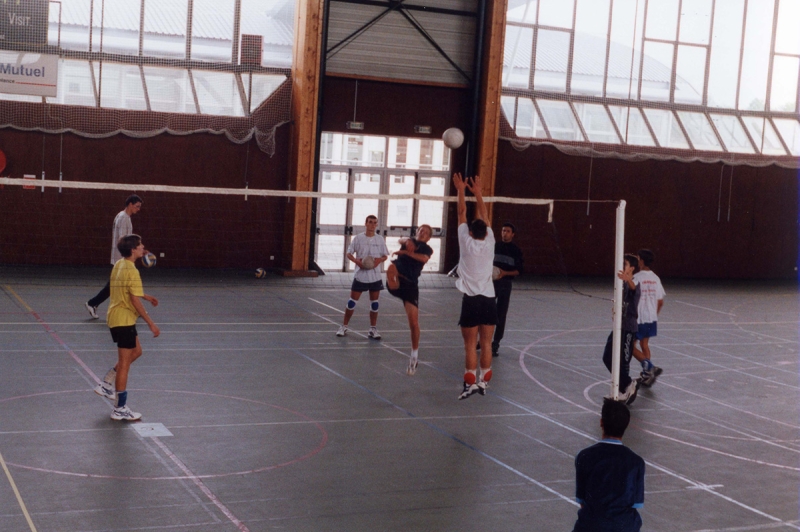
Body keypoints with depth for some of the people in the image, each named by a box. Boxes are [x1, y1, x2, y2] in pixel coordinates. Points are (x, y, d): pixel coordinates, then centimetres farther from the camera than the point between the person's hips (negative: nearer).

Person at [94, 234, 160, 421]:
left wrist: (146, 296, 29)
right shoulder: (131, 271, -20)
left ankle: (106, 384, 24)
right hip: (124, 320, -9)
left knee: (136, 351, 23)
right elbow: (135, 301, -22)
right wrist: (151, 323, -19)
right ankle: (120, 409, 7)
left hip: (116, 317, 9)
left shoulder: (119, 265, 9)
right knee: (124, 363, -1)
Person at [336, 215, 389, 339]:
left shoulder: (380, 239, 3)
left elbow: (385, 256, 9)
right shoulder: (358, 238, -2)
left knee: (374, 303, 5)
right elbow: (349, 253, 0)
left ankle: (373, 329, 15)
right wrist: (357, 261, -18)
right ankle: (344, 326, 13)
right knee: (352, 302, 1)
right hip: (360, 275, -2)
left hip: (375, 276, 2)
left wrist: (379, 260, -13)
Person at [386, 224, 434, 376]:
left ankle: (414, 356, 12)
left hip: (410, 284, -1)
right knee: (392, 267, -36)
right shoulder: (409, 242, 20)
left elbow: (423, 258, -11)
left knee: (414, 322, -2)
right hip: (397, 280, 1)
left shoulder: (427, 249, 12)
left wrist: (405, 252, -19)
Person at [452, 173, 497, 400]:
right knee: (486, 343, 6)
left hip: (471, 300, -3)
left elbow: (462, 214, 5)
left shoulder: (467, 243, -3)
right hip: (489, 298, 3)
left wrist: (461, 190, 15)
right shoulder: (489, 243, 3)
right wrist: (477, 192, 20)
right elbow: (483, 216, 14)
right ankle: (483, 381, 10)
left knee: (470, 344, -2)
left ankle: (470, 383, -5)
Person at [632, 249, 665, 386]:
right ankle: (646, 375, 19)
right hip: (651, 318, 7)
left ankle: (649, 366, -13)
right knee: (644, 344, 19)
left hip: (638, 318, -7)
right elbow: (660, 302, 7)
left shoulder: (636, 278, -15)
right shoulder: (655, 278, 4)